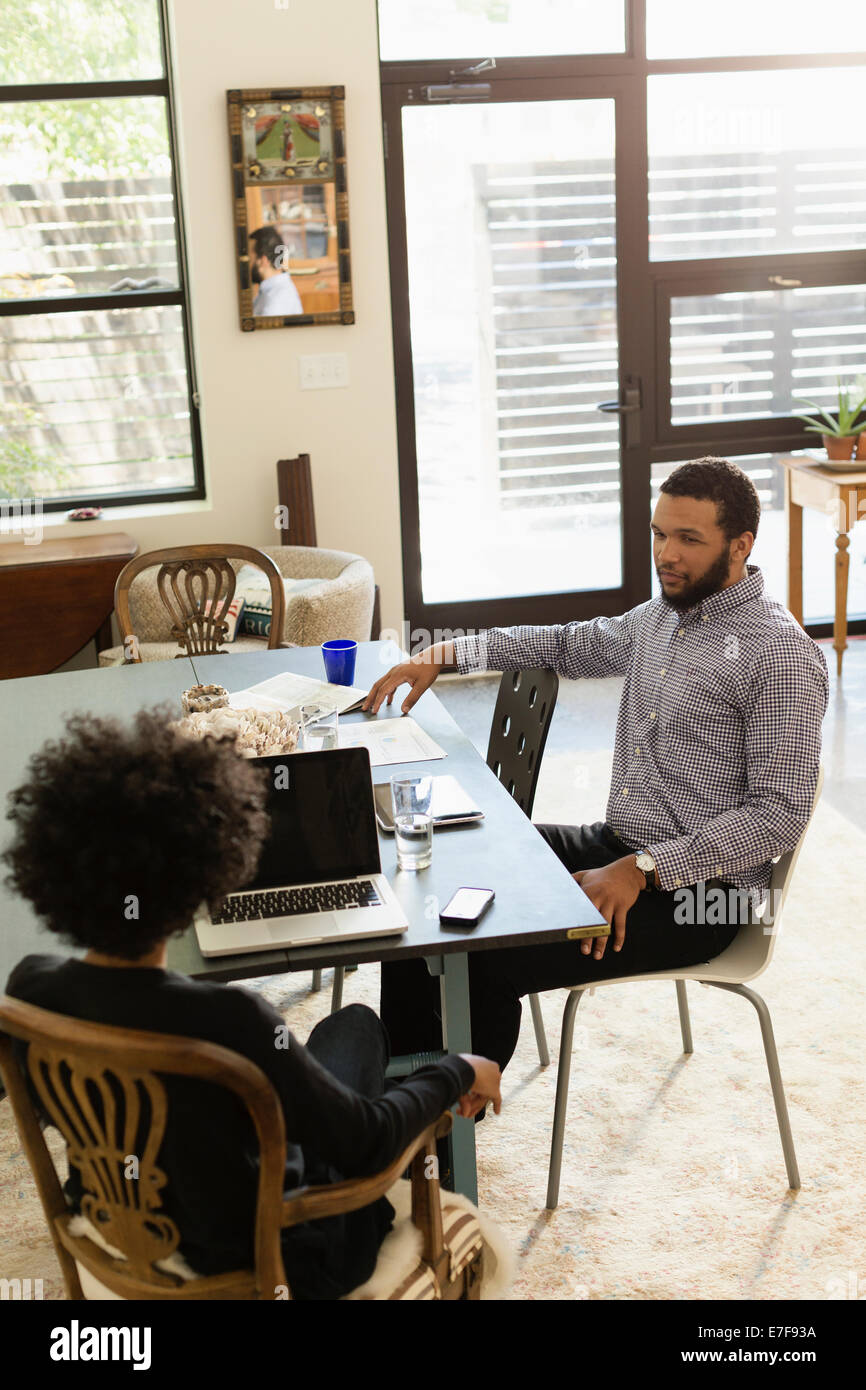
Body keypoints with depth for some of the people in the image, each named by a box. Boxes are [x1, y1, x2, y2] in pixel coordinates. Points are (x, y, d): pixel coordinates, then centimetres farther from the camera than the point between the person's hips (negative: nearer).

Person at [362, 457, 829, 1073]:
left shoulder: (783, 656, -15)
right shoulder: (662, 614, 11)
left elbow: (780, 813, -19)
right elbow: (569, 643, 25)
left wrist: (642, 870, -26)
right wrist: (443, 654, 13)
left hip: (700, 885, -9)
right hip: (617, 846, 9)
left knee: (486, 964, -26)